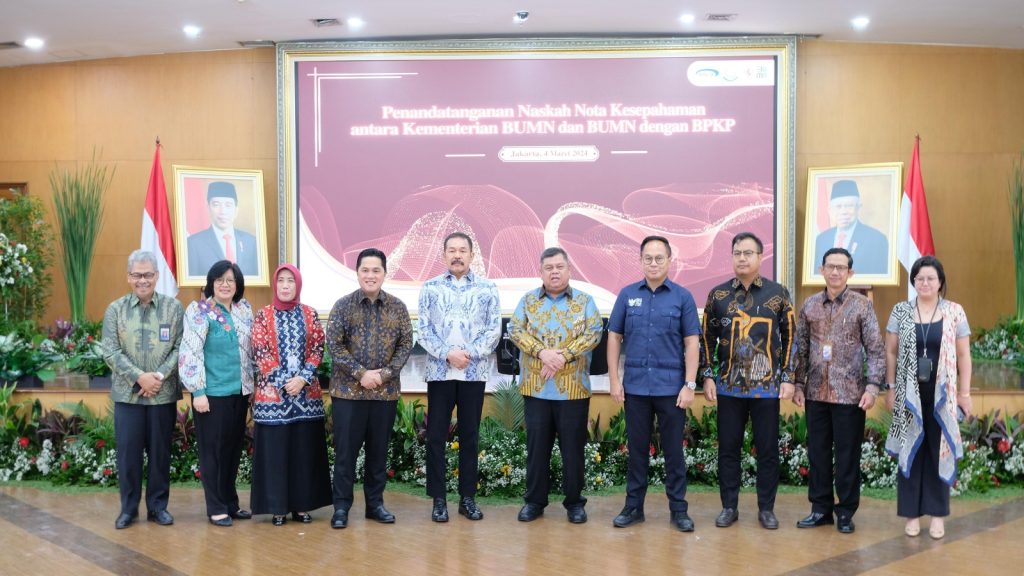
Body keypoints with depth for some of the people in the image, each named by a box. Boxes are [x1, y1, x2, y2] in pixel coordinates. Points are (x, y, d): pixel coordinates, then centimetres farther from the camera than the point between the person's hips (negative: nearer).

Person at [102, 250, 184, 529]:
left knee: (160, 452, 8)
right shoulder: (115, 309, 3)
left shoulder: (174, 307, 2)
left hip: (164, 394, 0)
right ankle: (128, 507, 18)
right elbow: (110, 352, -3)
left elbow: (181, 348, -2)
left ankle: (158, 505, 20)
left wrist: (160, 375, -15)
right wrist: (139, 377, -14)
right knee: (128, 451, 5)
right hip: (127, 394, 0)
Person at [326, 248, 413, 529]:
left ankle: (375, 503, 22)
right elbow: (334, 344, -6)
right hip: (348, 390, -2)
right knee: (345, 450, 2)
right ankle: (341, 506, 13)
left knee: (379, 450, 10)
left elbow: (406, 343, 1)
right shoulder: (343, 305, -1)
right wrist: (360, 373, -15)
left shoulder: (397, 307, 4)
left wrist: (385, 373, -12)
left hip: (386, 391, 2)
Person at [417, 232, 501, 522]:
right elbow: (424, 329, 0)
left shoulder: (488, 288, 5)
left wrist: (470, 354, -13)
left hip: (475, 372, 0)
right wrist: (447, 354, -14)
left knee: (470, 436, 7)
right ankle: (438, 499, 11)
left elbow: (494, 329, 0)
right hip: (439, 372, 0)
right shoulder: (430, 288, 5)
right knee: (436, 436, 1)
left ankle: (468, 498, 17)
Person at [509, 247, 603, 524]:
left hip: (573, 388, -1)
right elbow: (515, 330, -3)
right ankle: (534, 501, 19)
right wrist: (542, 352, -18)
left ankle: (575, 502, 18)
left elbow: (593, 334, -6)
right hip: (536, 387, 1)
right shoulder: (528, 300, 8)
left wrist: (564, 356, -17)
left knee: (573, 447, 5)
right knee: (536, 446, 7)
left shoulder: (585, 300, 5)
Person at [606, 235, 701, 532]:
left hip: (671, 387, -1)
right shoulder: (628, 294, 5)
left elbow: (692, 343, -1)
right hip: (635, 386, 2)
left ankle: (679, 509, 17)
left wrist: (690, 384, -7)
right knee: (636, 449, 10)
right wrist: (614, 380, 1)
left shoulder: (683, 297, 0)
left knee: (674, 450, 6)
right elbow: (614, 337, 6)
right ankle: (633, 506, 20)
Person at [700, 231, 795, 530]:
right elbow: (707, 338, 7)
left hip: (767, 387, -1)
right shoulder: (718, 294, 3)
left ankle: (766, 508, 18)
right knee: (728, 448, 7)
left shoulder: (778, 293, 1)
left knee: (768, 449, 5)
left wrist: (787, 378, -2)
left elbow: (790, 338, 3)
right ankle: (729, 506, 18)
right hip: (729, 387, 1)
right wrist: (708, 376, 2)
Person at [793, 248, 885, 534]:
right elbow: (801, 349, 11)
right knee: (817, 452, 9)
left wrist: (873, 386, -12)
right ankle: (821, 508, 21)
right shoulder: (810, 305, 7)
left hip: (849, 393, -3)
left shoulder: (862, 305, -2)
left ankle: (846, 511, 17)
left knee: (847, 454, 4)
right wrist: (798, 384, 7)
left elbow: (876, 349, -4)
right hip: (816, 392, 3)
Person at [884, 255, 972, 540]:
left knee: (940, 451, 5)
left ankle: (938, 513, 17)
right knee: (911, 450, 5)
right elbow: (891, 352, 5)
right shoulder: (900, 311, 2)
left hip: (942, 395, 0)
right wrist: (890, 388, 1)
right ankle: (912, 512, 14)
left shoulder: (954, 312, 1)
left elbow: (963, 355, 3)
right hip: (910, 394, 0)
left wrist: (964, 393, 0)